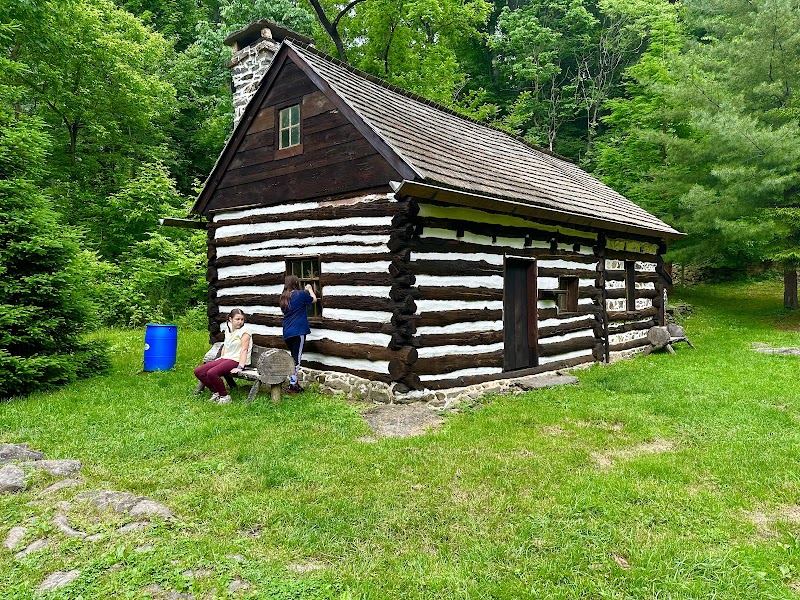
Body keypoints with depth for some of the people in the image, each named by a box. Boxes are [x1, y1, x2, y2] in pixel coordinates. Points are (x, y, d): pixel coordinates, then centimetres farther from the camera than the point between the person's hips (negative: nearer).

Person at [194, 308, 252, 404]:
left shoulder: (244, 331, -8)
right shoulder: (228, 329, 15)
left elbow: (244, 349, -16)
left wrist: (240, 367, -24)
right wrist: (220, 359, 11)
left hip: (237, 360, -8)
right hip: (225, 358, 8)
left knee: (212, 373, -30)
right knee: (198, 372, -3)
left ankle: (225, 396, -12)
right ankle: (215, 393, 8)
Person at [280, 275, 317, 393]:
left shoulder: (284, 297, 12)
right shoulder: (301, 294, -6)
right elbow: (314, 299, 9)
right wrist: (310, 289, 27)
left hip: (287, 332, 7)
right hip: (298, 331, -7)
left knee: (293, 357, 16)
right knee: (297, 358, -4)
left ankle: (293, 381, 19)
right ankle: (293, 385, -3)